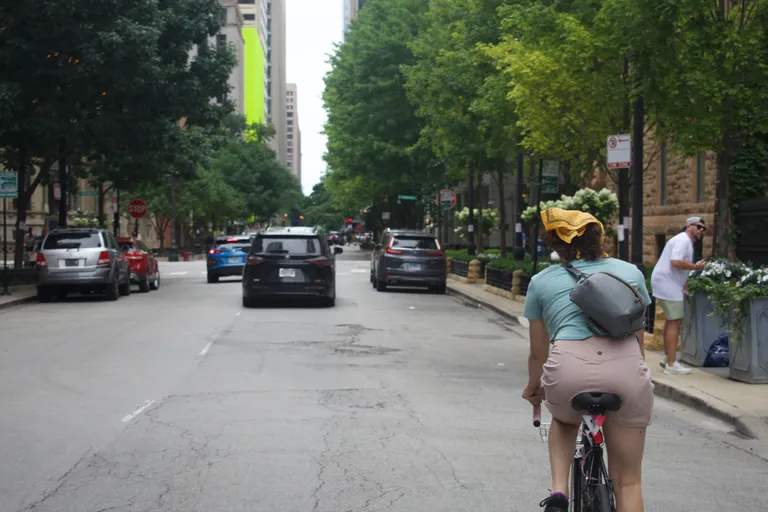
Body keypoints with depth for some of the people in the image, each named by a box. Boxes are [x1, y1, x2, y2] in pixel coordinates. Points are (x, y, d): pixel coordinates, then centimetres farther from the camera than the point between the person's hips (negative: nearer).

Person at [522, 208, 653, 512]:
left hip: (569, 368, 0)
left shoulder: (541, 281, 21)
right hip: (626, 367, 0)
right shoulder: (630, 272, 25)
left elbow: (538, 351, 26)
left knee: (564, 421, 36)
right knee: (627, 481, 14)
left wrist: (533, 388, 45)